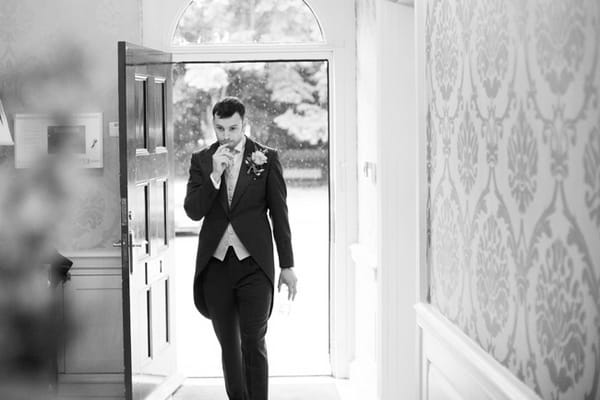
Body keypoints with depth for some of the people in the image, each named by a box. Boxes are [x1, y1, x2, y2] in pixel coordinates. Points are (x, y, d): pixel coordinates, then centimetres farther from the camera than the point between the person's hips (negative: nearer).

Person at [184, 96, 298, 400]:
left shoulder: (266, 159, 1)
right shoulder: (201, 160, 7)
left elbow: (279, 214, 3)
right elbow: (193, 211, -2)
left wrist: (287, 266, 3)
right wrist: (215, 174, -15)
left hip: (254, 265, -3)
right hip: (215, 264, 3)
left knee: (253, 345, -4)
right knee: (229, 346, 11)